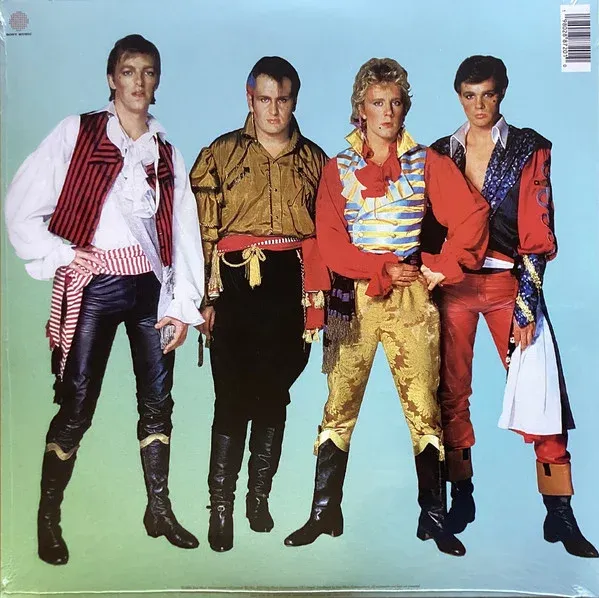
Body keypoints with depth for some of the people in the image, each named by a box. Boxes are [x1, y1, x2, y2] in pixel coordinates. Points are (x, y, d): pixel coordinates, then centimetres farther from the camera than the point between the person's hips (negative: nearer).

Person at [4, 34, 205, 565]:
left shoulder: (167, 153, 13)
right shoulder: (76, 133, 3)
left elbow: (185, 232, 6)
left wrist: (183, 305, -1)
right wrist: (58, 258, -10)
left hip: (151, 286, 4)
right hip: (93, 286, -4)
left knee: (158, 400, 7)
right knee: (77, 407, -2)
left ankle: (160, 510, 22)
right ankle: (49, 518, 17)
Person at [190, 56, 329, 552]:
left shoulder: (314, 159, 13)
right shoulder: (221, 154, 6)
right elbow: (201, 231, -1)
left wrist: (321, 295, 6)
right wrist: (206, 295, -7)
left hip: (293, 283, 2)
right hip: (237, 282, -2)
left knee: (275, 393, 8)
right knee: (234, 394, -4)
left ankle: (260, 496, 24)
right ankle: (220, 505, 10)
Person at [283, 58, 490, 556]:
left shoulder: (425, 161, 9)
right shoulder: (339, 168, 8)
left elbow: (471, 215, 2)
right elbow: (330, 241, -2)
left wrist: (442, 269, -5)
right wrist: (383, 269, -10)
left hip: (411, 294, 0)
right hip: (354, 296, 0)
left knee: (424, 406, 0)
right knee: (340, 406, 1)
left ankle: (433, 516, 13)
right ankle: (324, 512, 13)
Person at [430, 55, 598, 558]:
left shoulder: (529, 148, 3)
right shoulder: (442, 152, 11)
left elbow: (537, 232, -3)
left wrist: (526, 303, -10)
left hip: (509, 282, -2)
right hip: (452, 284, 2)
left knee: (539, 393, -4)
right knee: (452, 392, 5)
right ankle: (462, 499, 20)